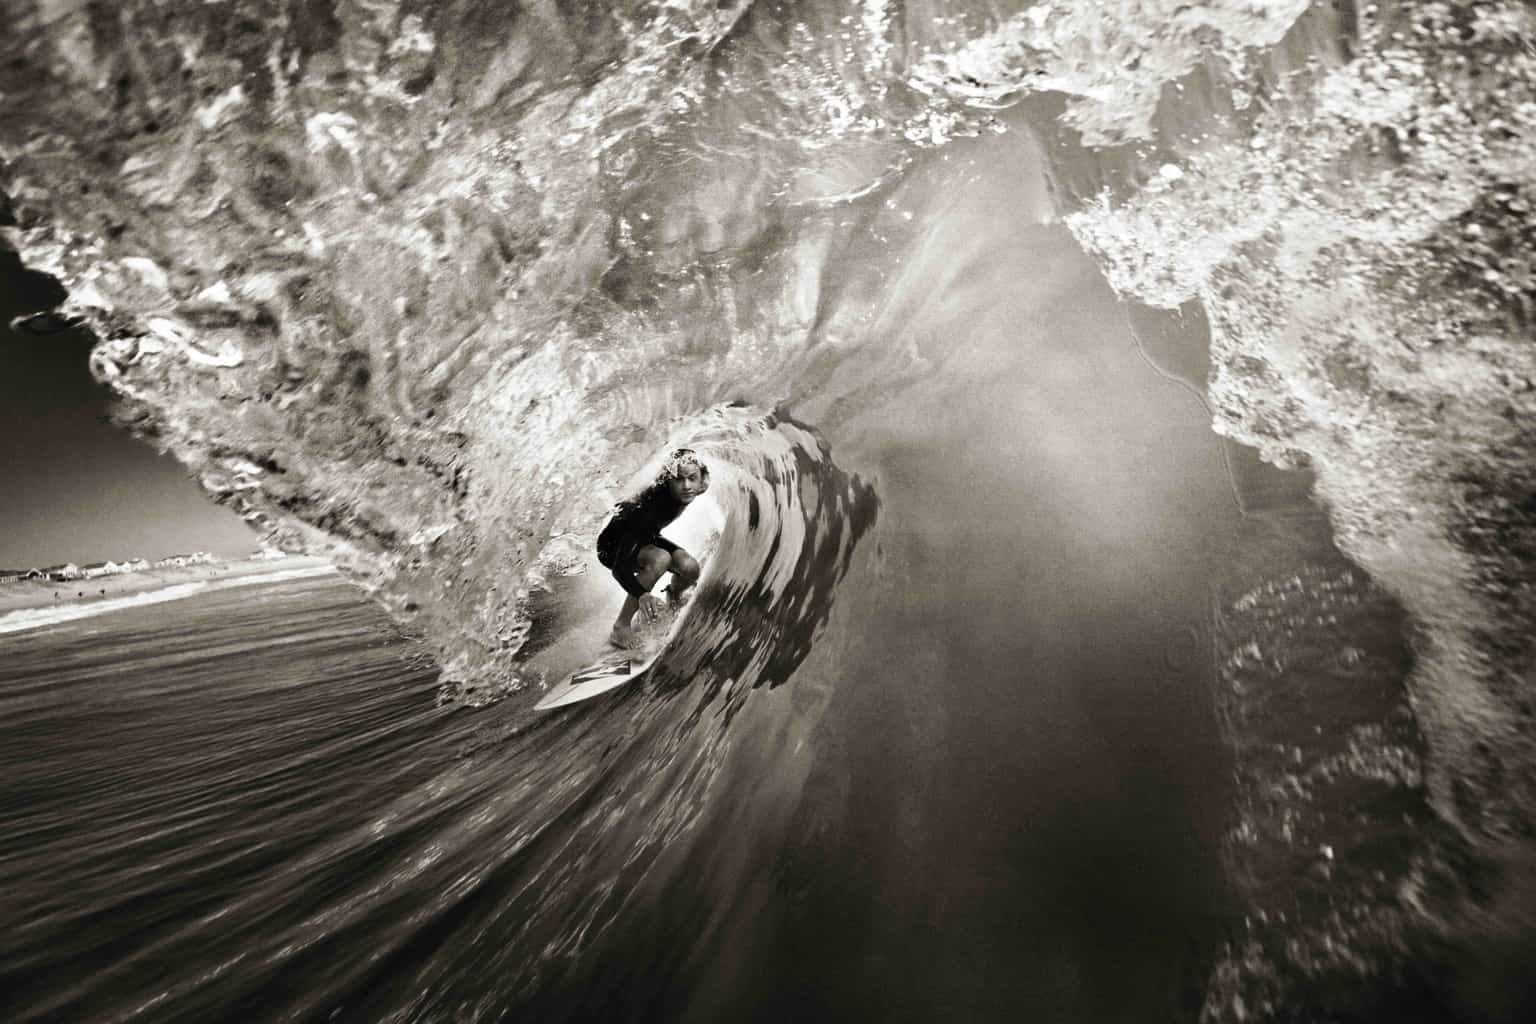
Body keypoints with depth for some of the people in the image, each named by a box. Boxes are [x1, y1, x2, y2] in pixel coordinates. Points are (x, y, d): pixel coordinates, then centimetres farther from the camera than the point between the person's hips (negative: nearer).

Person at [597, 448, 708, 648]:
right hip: (612, 547, -6)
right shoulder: (650, 507, -40)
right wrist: (641, 595, -58)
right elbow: (619, 569, -42)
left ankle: (674, 594, 23)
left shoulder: (681, 496, -20)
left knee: (690, 568, -15)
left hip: (643, 537, 7)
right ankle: (621, 626, -24)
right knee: (660, 558, -35)